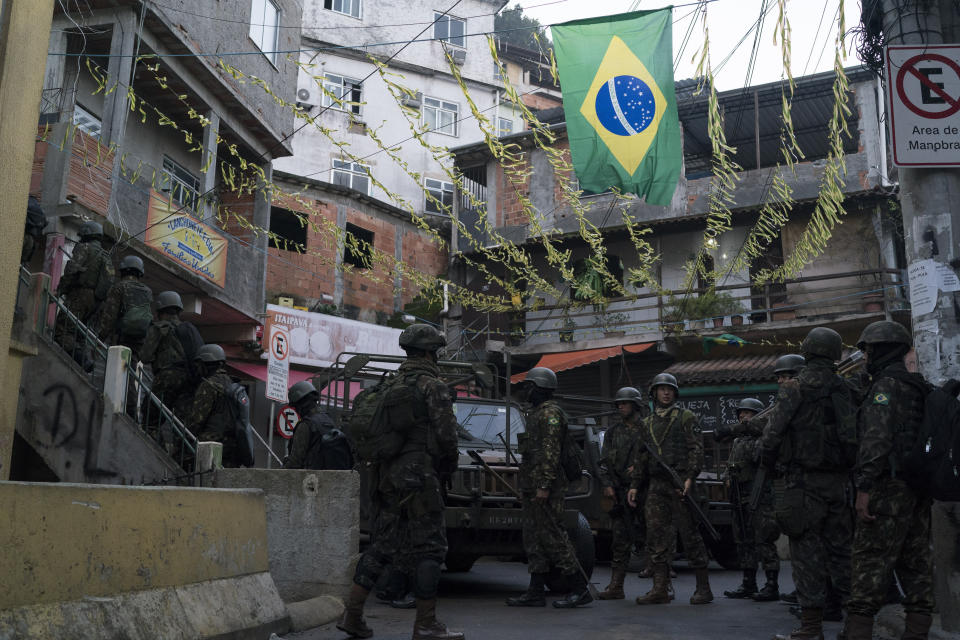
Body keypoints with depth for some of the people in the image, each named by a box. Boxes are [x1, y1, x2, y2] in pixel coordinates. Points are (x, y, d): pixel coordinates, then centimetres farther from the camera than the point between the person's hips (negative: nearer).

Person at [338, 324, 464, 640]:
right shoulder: (433, 386, -9)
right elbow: (445, 433, -15)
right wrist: (450, 461, 3)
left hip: (388, 475, 8)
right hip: (418, 477, -8)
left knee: (384, 543, 14)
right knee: (428, 546, 0)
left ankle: (352, 613, 14)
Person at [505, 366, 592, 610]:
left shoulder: (550, 413, -11)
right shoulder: (535, 413, 20)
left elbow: (551, 452, -20)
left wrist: (544, 486, -25)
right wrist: (525, 487, 24)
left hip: (545, 487, -10)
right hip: (532, 486, 10)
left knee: (552, 537, -8)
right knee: (533, 539, 10)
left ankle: (580, 589, -3)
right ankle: (536, 592, 14)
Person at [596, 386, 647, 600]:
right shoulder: (613, 432, 13)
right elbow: (605, 461, 11)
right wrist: (607, 485, -1)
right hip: (622, 493, 3)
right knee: (620, 541, 3)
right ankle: (616, 587, 5)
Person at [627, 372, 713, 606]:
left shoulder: (686, 418, 3)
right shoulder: (647, 423, 18)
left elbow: (696, 449, -5)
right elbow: (640, 456, 20)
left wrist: (690, 477, -18)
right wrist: (635, 485, 13)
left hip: (680, 483, -5)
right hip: (656, 485, 5)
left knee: (690, 534, -2)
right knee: (656, 535, 2)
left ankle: (703, 588, 7)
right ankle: (660, 589, 6)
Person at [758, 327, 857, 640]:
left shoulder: (793, 389, -8)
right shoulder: (845, 389, 6)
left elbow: (773, 431, -12)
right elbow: (858, 433, 6)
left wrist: (766, 461, 4)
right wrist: (850, 467, 18)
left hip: (804, 479, -5)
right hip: (839, 480, 5)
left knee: (807, 550, -1)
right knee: (841, 547, 13)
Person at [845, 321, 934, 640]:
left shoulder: (886, 386, -10)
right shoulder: (920, 387, 18)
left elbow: (877, 438, -20)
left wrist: (864, 486, -21)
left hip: (890, 485, -9)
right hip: (919, 488, 9)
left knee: (870, 560, -8)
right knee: (916, 562, 9)